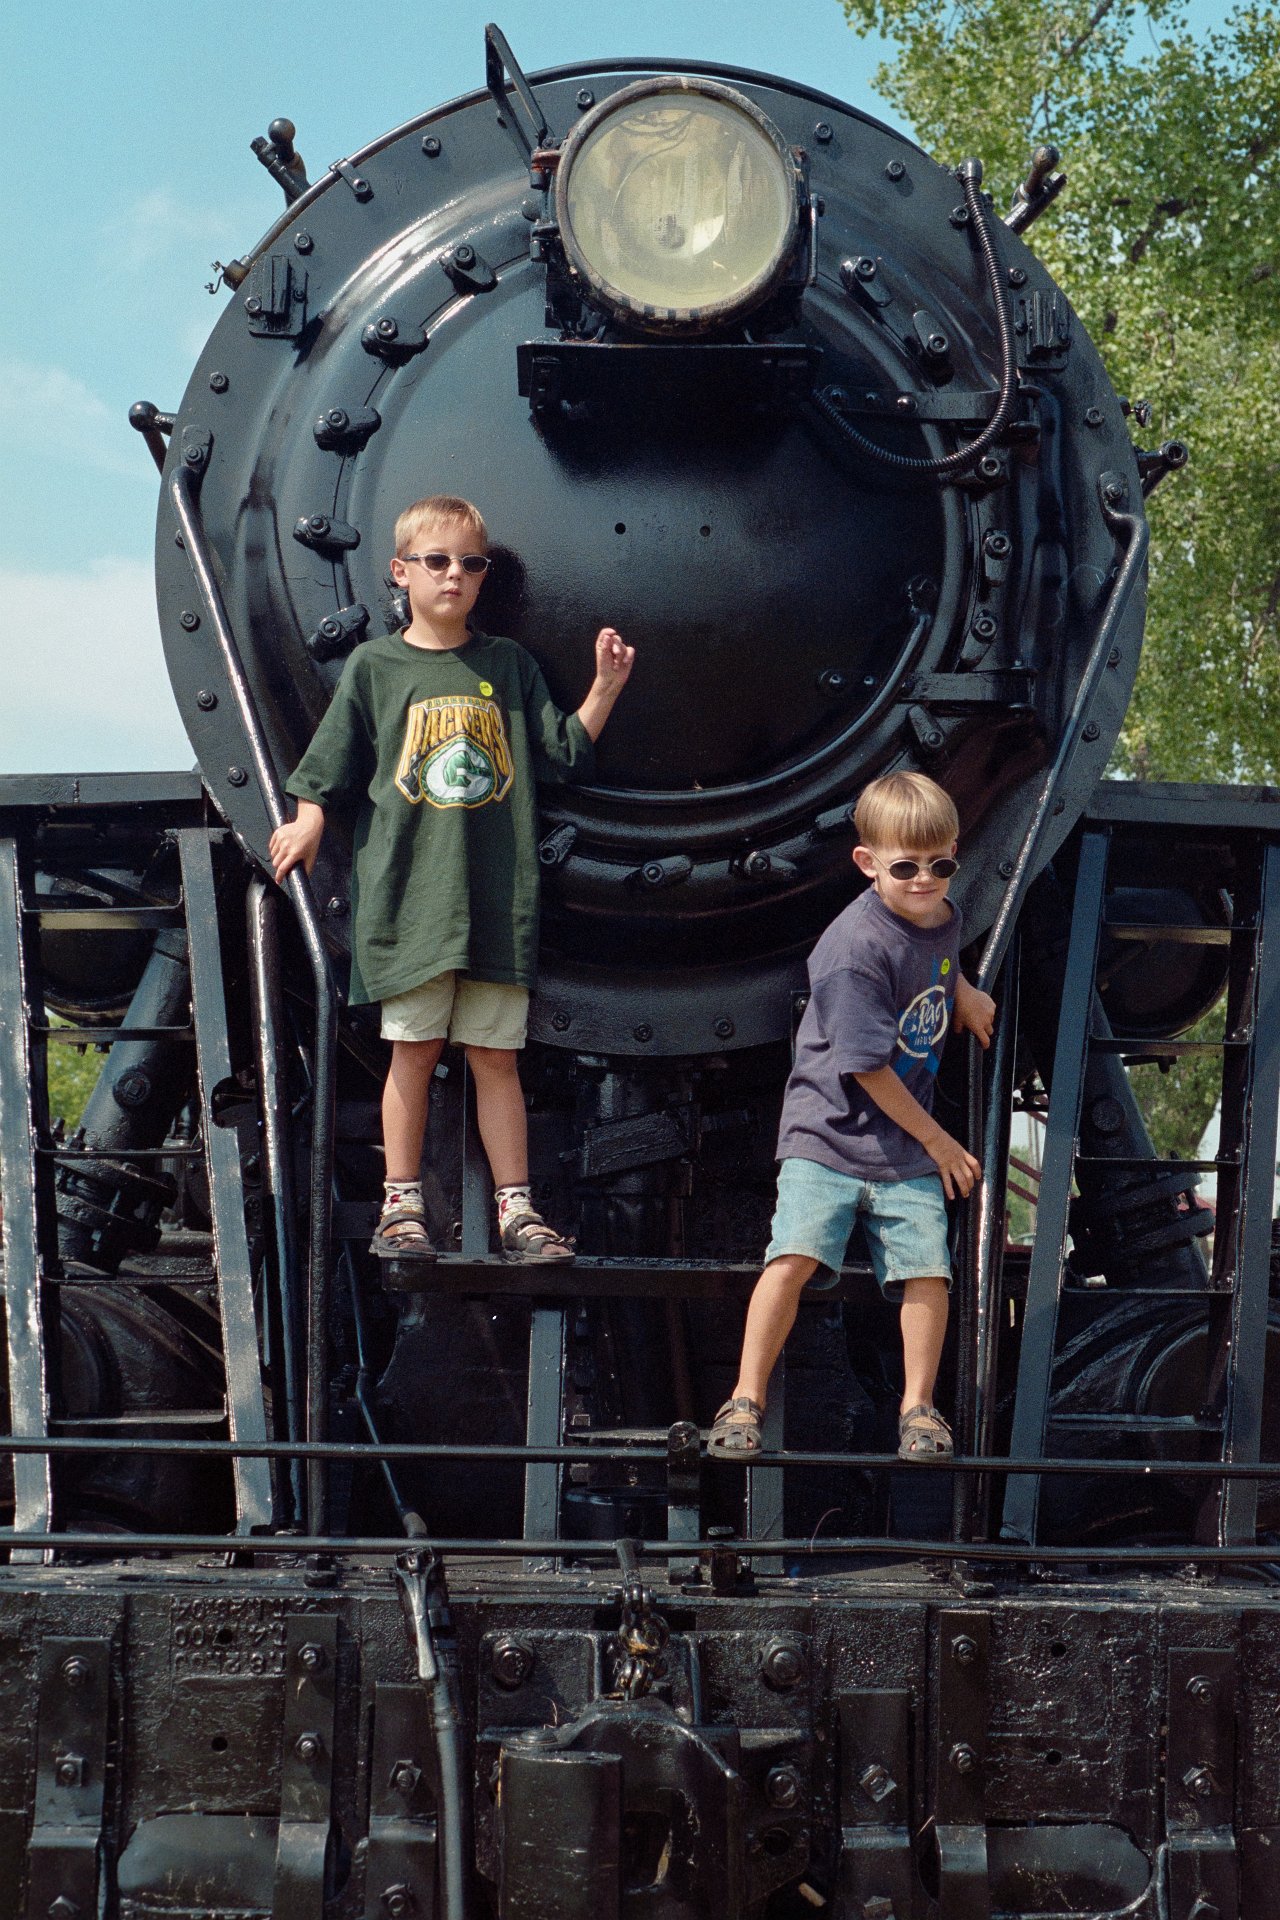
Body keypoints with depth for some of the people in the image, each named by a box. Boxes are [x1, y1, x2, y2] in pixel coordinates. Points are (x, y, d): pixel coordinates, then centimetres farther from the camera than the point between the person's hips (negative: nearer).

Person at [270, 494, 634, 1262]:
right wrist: (308, 821, -3)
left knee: (497, 1056, 5)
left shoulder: (509, 664, 10)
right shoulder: (376, 666, 5)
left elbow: (564, 753, 11)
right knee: (413, 1050, 2)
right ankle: (402, 1204, 11)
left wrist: (605, 690, 1)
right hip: (409, 895, -1)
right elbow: (331, 765, 9)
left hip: (498, 898, 1)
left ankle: (516, 1208, 10)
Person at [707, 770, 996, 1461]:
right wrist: (940, 1143, -7)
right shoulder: (854, 949, -18)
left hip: (906, 1146, 6)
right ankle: (746, 1399, -6)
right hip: (829, 1131, -6)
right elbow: (868, 1067, -16)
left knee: (928, 1270, -6)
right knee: (795, 1257, -18)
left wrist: (964, 994, 14)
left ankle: (918, 1405, 9)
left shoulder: (944, 917, 6)